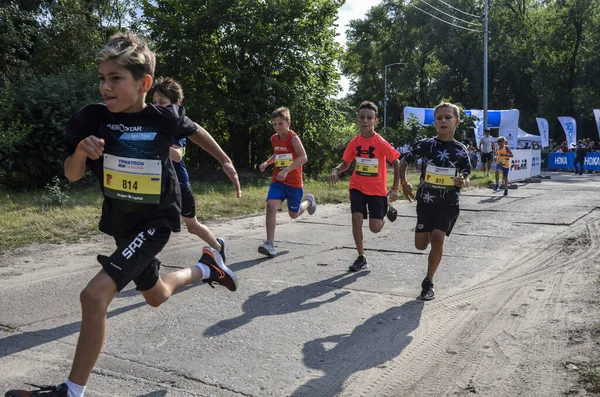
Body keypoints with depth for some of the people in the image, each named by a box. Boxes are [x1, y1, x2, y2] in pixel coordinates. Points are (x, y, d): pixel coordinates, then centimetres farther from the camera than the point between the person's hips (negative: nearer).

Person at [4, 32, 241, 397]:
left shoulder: (165, 118, -16)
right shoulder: (94, 118, -11)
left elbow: (194, 130, 7)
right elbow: (72, 175, -5)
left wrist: (225, 160, 15)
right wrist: (80, 149, -26)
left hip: (155, 221, -5)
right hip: (119, 221, 5)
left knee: (95, 295, -21)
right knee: (156, 296, 24)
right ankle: (207, 268, 50)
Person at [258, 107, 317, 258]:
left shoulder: (293, 138, -16)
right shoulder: (274, 138, 4)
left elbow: (303, 157, -29)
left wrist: (286, 170, -37)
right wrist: (267, 162, 6)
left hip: (294, 182, -4)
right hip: (277, 181, 4)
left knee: (294, 214, 11)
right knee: (271, 205, -20)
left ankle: (309, 201, 45)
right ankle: (270, 243, -18)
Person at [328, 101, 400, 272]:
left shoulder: (381, 143, -16)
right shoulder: (354, 142, -3)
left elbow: (396, 163, -8)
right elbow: (346, 163, 8)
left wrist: (394, 188, -9)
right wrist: (335, 171, -14)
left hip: (377, 190, -3)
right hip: (358, 187, 3)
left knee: (375, 228, -3)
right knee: (356, 218, -12)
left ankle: (385, 213, 34)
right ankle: (361, 258, 1)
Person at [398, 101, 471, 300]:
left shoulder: (460, 150, -4)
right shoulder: (425, 145, -5)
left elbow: (466, 178, 3)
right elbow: (403, 161, 6)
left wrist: (463, 182, -21)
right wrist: (404, 183, -7)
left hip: (449, 203, -1)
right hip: (426, 200, 1)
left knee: (437, 238, -18)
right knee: (421, 245, 1)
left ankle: (428, 281, 0)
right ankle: (433, 234, 40)